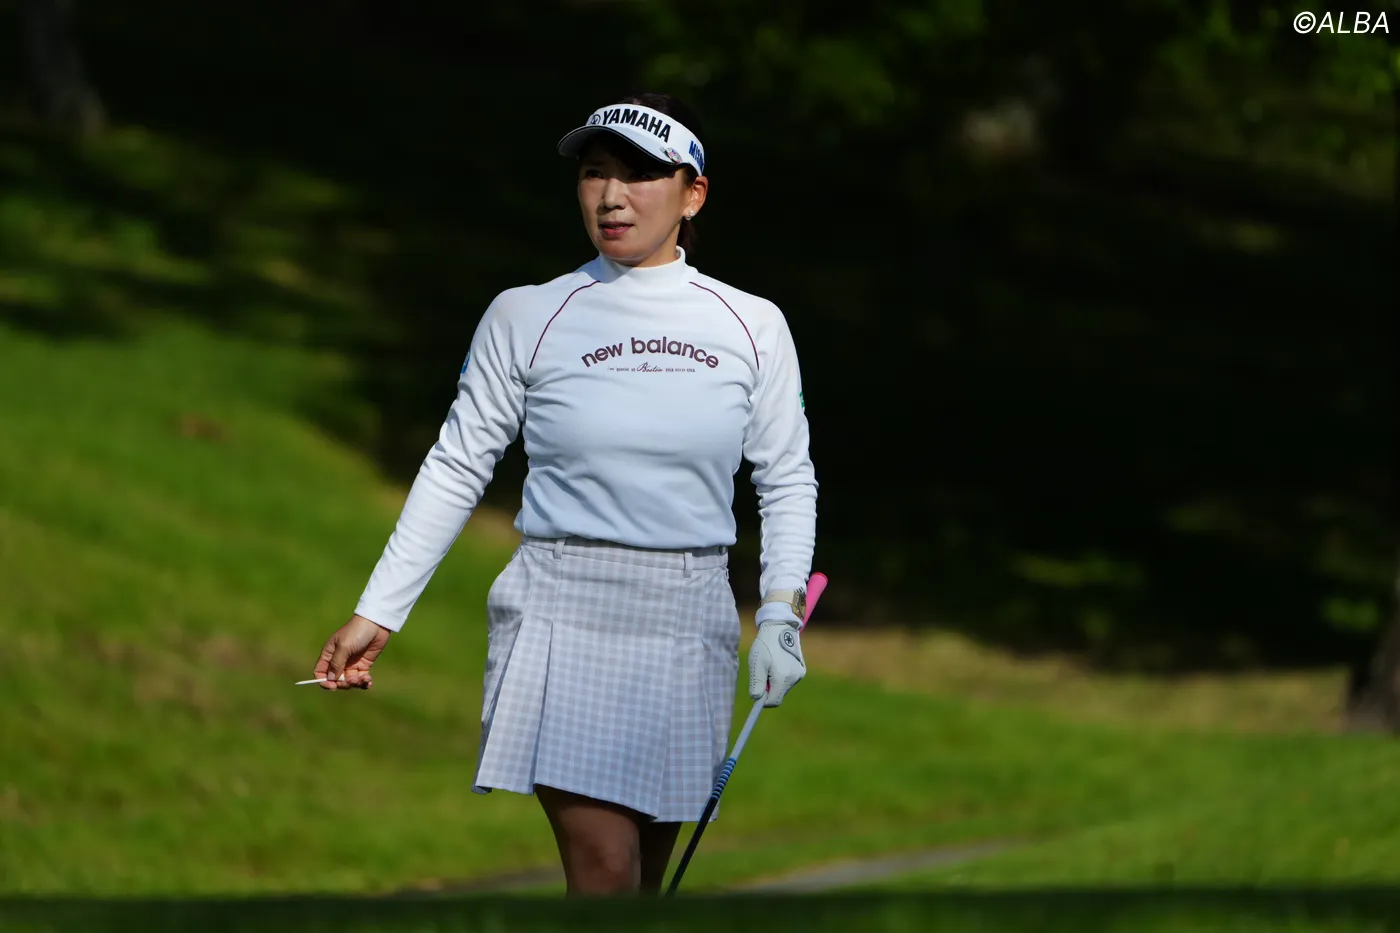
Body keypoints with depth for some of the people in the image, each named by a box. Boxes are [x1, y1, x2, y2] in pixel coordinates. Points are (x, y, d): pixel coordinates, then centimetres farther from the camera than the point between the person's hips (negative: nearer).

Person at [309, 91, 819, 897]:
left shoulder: (751, 327, 7)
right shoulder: (525, 318, 4)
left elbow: (788, 479, 13)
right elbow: (457, 468, 8)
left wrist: (780, 613, 0)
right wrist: (378, 613, 5)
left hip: (689, 627, 2)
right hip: (564, 618, -2)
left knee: (645, 881, 4)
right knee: (604, 869, -16)